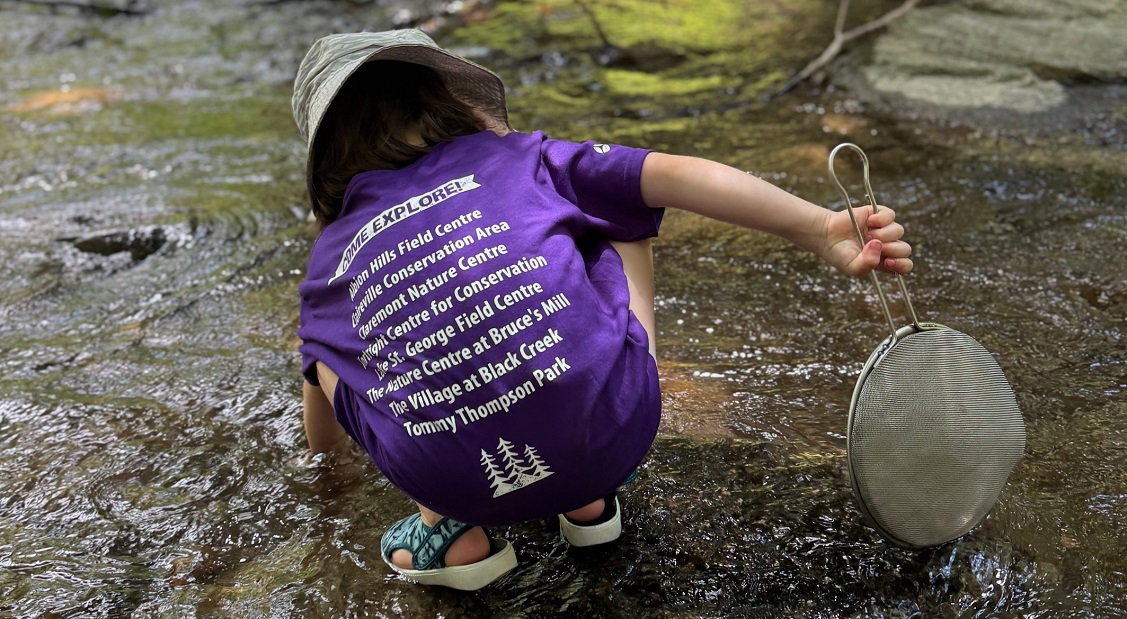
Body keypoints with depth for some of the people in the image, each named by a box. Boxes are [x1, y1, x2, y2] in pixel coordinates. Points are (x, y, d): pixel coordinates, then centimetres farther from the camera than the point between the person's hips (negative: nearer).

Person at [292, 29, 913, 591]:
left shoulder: (330, 256, 22)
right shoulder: (518, 157, 18)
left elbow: (323, 437, 36)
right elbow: (678, 175, 6)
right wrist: (824, 231, 5)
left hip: (453, 480, 1)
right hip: (611, 430, 0)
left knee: (330, 346, 30)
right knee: (619, 223, 27)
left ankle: (453, 530, 16)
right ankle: (591, 497, 24)